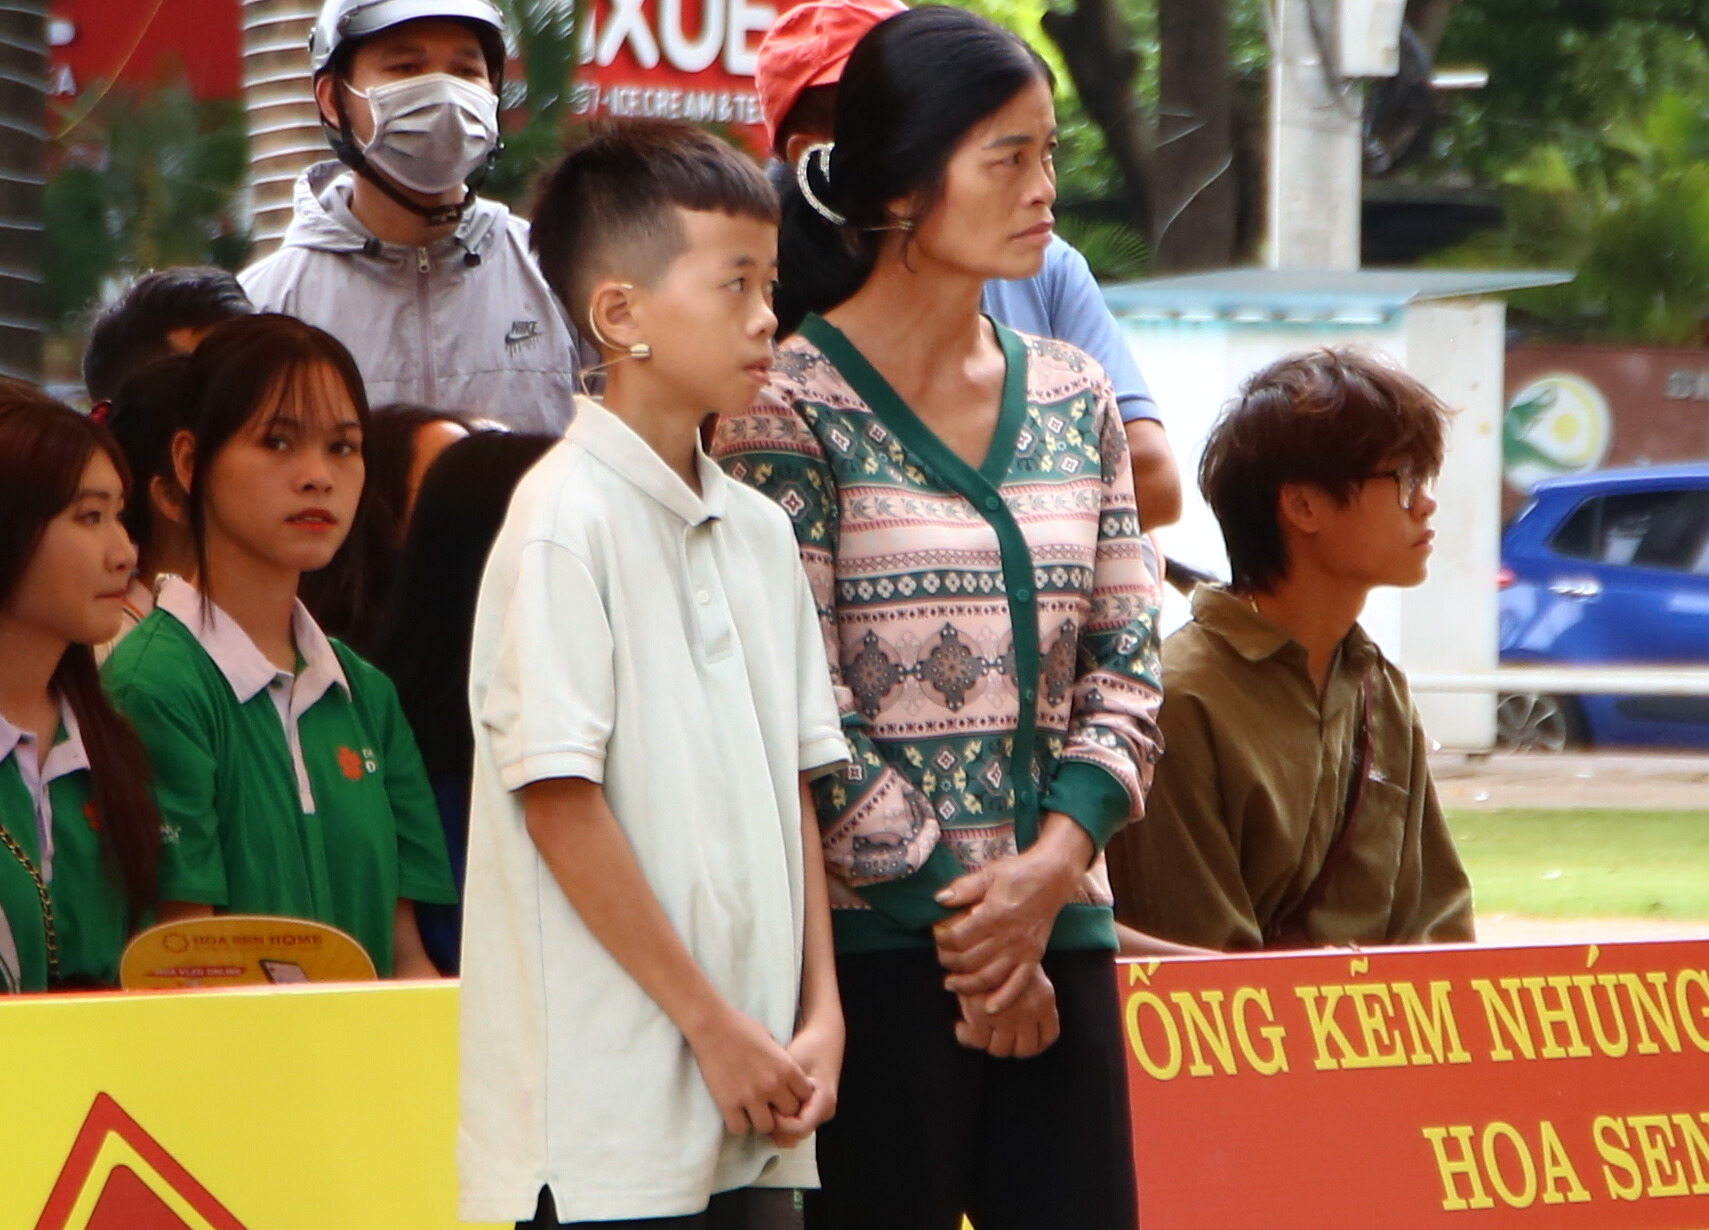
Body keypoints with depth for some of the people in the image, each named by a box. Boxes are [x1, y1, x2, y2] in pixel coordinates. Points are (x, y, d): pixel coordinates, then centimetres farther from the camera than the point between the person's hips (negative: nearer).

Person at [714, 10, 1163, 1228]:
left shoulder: (1073, 400, 12)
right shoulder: (792, 408, -6)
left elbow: (1127, 664, 9)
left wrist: (1054, 866, -7)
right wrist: (951, 911, -10)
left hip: (1057, 935, 6)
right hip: (872, 941, -5)